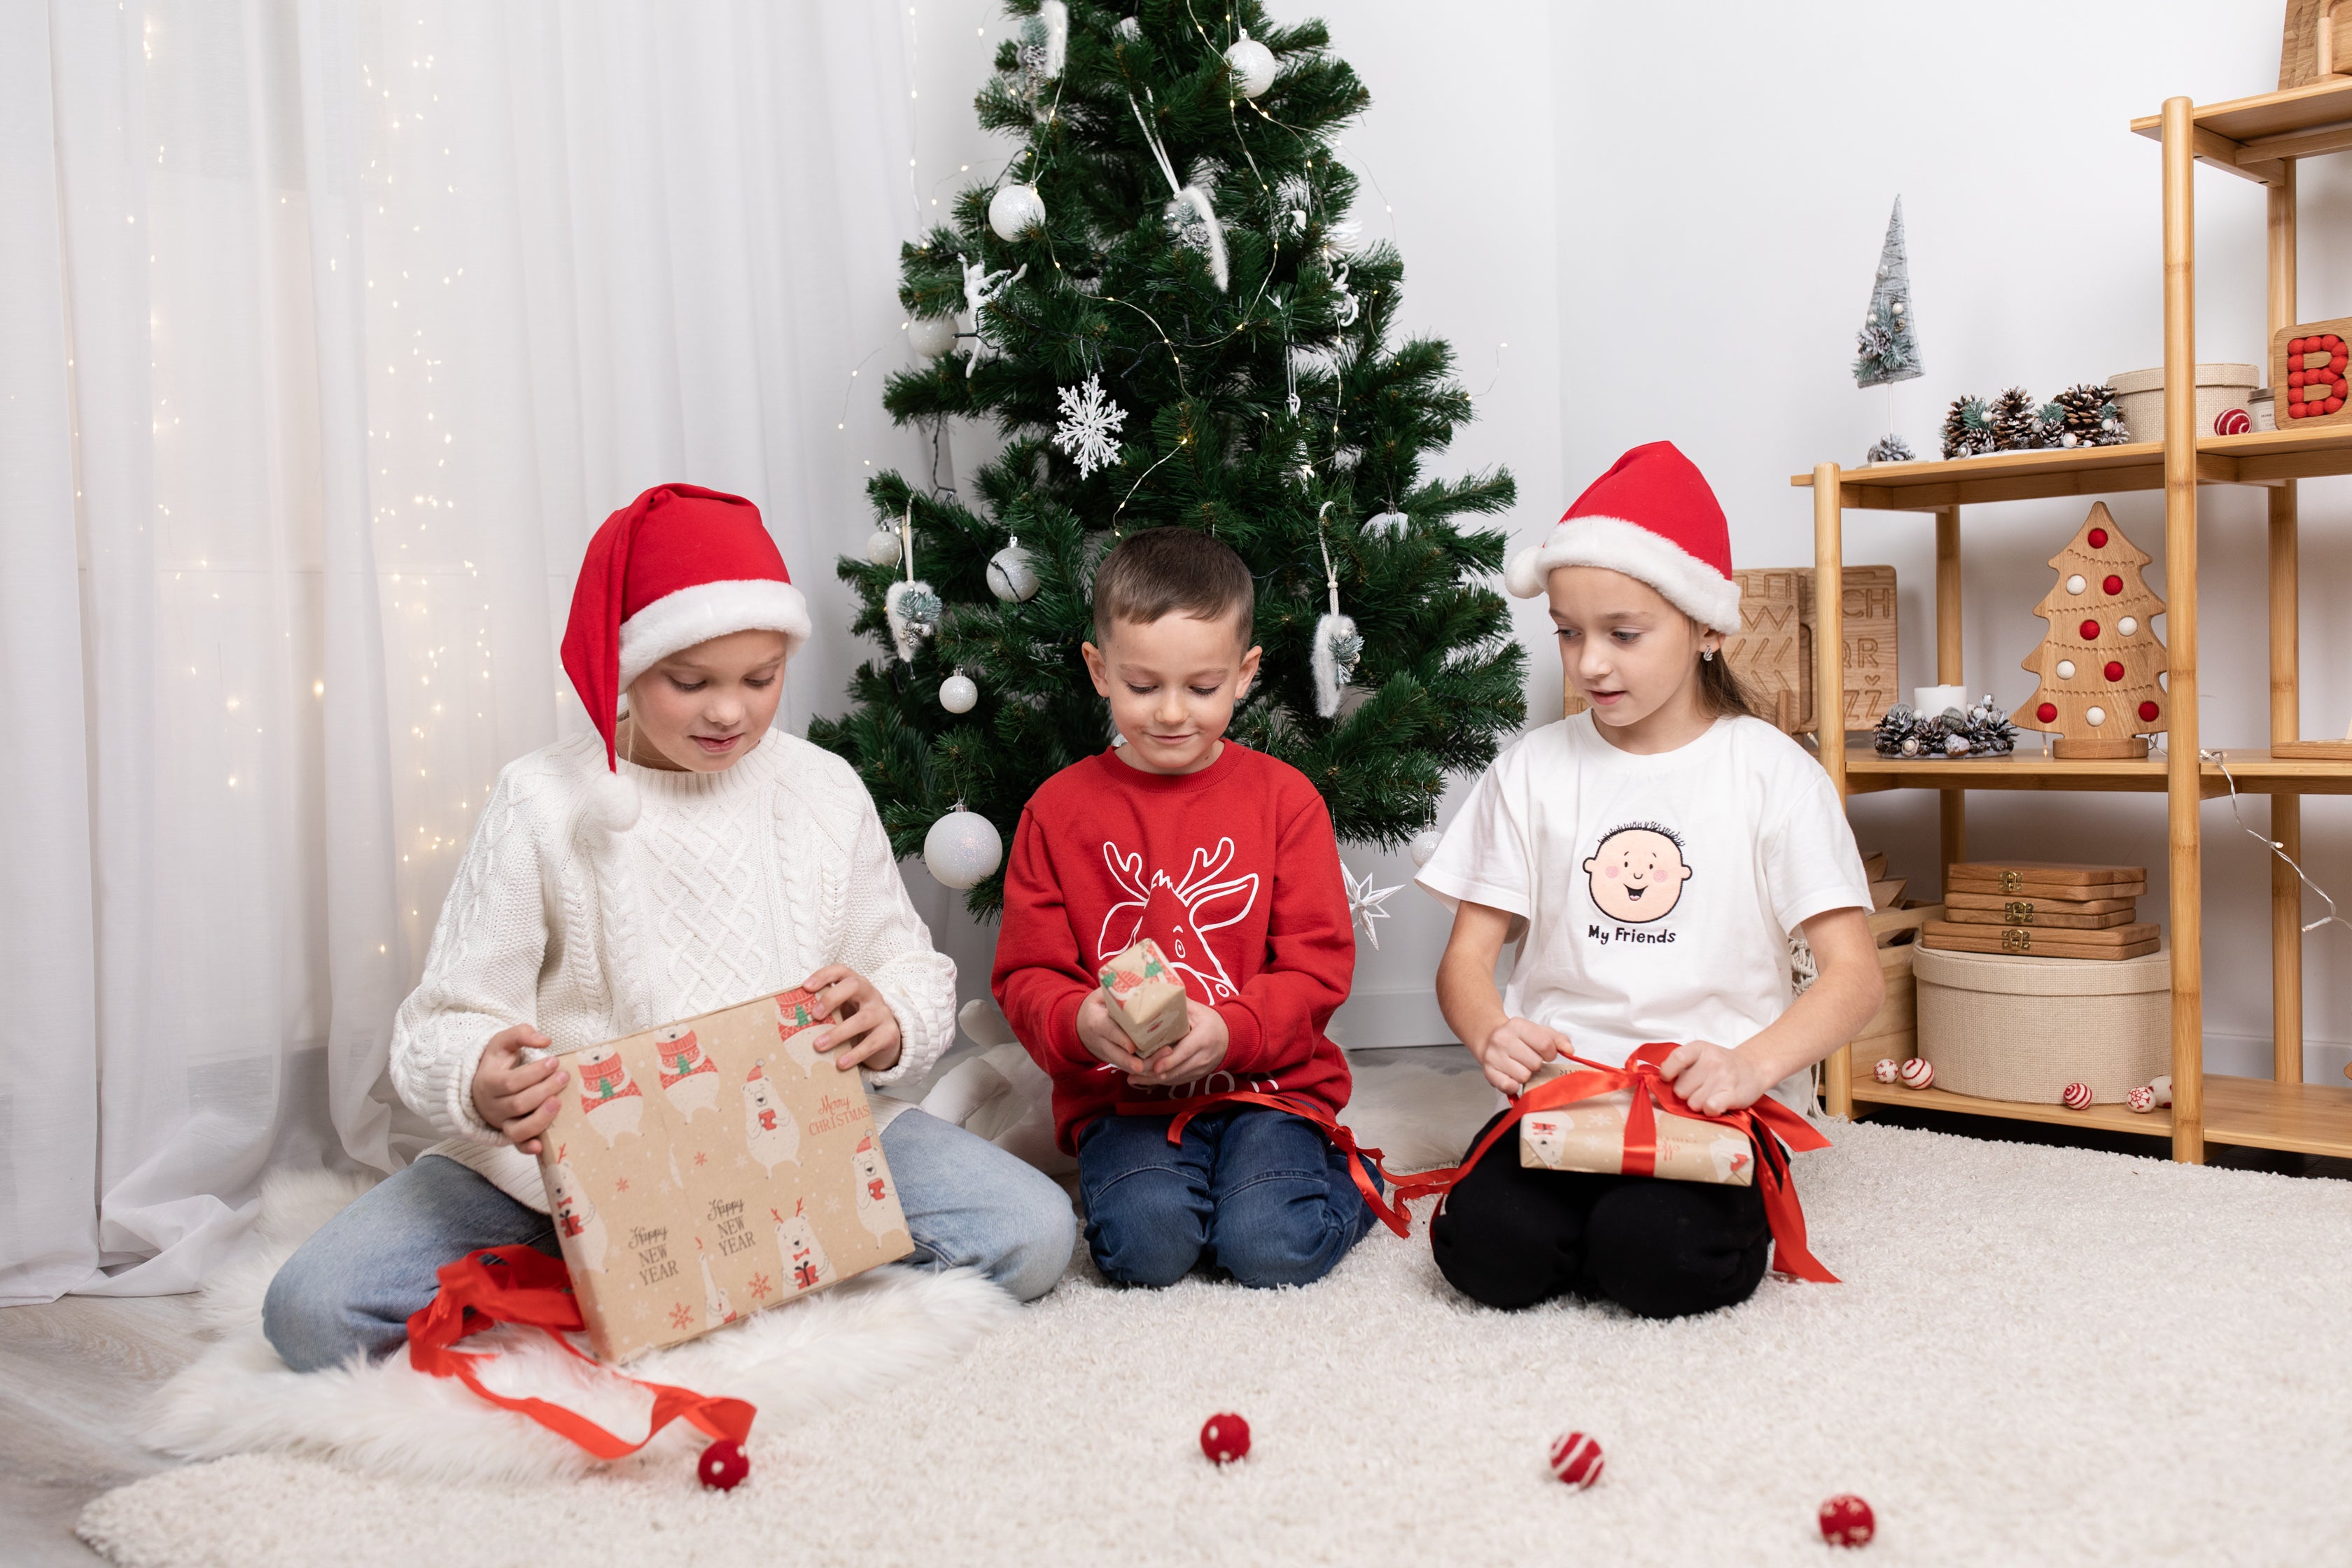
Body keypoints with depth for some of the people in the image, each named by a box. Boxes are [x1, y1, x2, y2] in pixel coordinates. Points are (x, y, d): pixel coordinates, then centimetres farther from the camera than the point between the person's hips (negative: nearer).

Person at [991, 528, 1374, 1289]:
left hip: (1268, 1079, 0)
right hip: (1121, 1097, 0)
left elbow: (1317, 962, -1)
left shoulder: (1284, 797, 2)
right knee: (1146, 1245, -26)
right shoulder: (1059, 809, 3)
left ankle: (1339, 1174, 11)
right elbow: (1026, 975, 3)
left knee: (1272, 1249, -21)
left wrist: (1228, 1032, -20)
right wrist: (1080, 1022, -21)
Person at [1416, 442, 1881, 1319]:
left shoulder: (1770, 772, 2)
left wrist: (1752, 1063, -23)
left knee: (1654, 1259, -30)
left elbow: (1853, 973, -3)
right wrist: (1491, 1034, -18)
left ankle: (1728, 1214, 3)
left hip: (1716, 1101, -2)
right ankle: (1609, 1214, 3)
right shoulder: (1533, 770, 9)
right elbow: (1467, 955, 7)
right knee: (1486, 1245, -26)